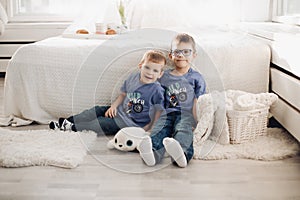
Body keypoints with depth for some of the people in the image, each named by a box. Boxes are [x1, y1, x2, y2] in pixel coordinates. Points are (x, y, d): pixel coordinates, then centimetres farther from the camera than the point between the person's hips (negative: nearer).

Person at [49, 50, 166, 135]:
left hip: (131, 122, -7)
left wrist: (146, 129, -22)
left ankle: (73, 127, 0)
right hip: (120, 110, 7)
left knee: (102, 123, -12)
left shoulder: (156, 90, -21)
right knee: (97, 111, 4)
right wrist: (113, 106, -2)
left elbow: (159, 112, -17)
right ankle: (69, 120, 13)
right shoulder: (133, 78, -3)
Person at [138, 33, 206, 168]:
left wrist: (196, 123, -5)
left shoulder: (196, 78, 13)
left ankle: (181, 152, -66)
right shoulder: (165, 77, 20)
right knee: (158, 130, -31)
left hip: (186, 114, -2)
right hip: (167, 113, 2)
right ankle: (153, 153, -60)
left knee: (184, 131, -35)